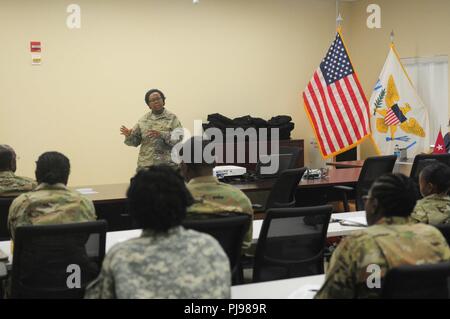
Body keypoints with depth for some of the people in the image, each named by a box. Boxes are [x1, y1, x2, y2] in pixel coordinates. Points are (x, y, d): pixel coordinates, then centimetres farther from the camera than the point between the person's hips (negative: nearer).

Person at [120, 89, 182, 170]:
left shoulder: (172, 118, 1)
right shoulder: (143, 119, 11)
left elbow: (180, 139, -9)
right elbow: (135, 141, 11)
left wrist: (162, 135, -21)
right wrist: (129, 135, -11)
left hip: (167, 164, -2)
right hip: (145, 164, 3)